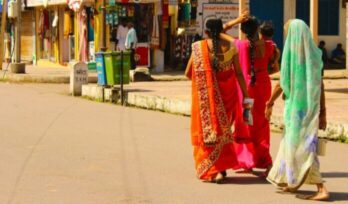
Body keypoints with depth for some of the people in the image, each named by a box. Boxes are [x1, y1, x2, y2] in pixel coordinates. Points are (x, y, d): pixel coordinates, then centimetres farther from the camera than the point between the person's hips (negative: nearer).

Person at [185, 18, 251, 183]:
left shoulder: (199, 47, -4)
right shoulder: (231, 46, -1)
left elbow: (188, 73, 1)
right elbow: (239, 73, -1)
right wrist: (245, 95, 4)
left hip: (206, 95, -2)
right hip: (227, 92, 2)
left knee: (208, 128, 9)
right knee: (223, 128, 16)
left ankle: (211, 170, 5)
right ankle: (222, 166, 14)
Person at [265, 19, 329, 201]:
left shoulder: (291, 54, -12)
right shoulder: (314, 55, 5)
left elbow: (281, 84, -9)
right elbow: (320, 86, 5)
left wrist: (269, 103, 4)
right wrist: (322, 112, 10)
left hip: (296, 106, -6)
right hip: (311, 106, 6)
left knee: (302, 148, -4)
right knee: (290, 142, 21)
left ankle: (321, 189, -11)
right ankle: (291, 181, 31)